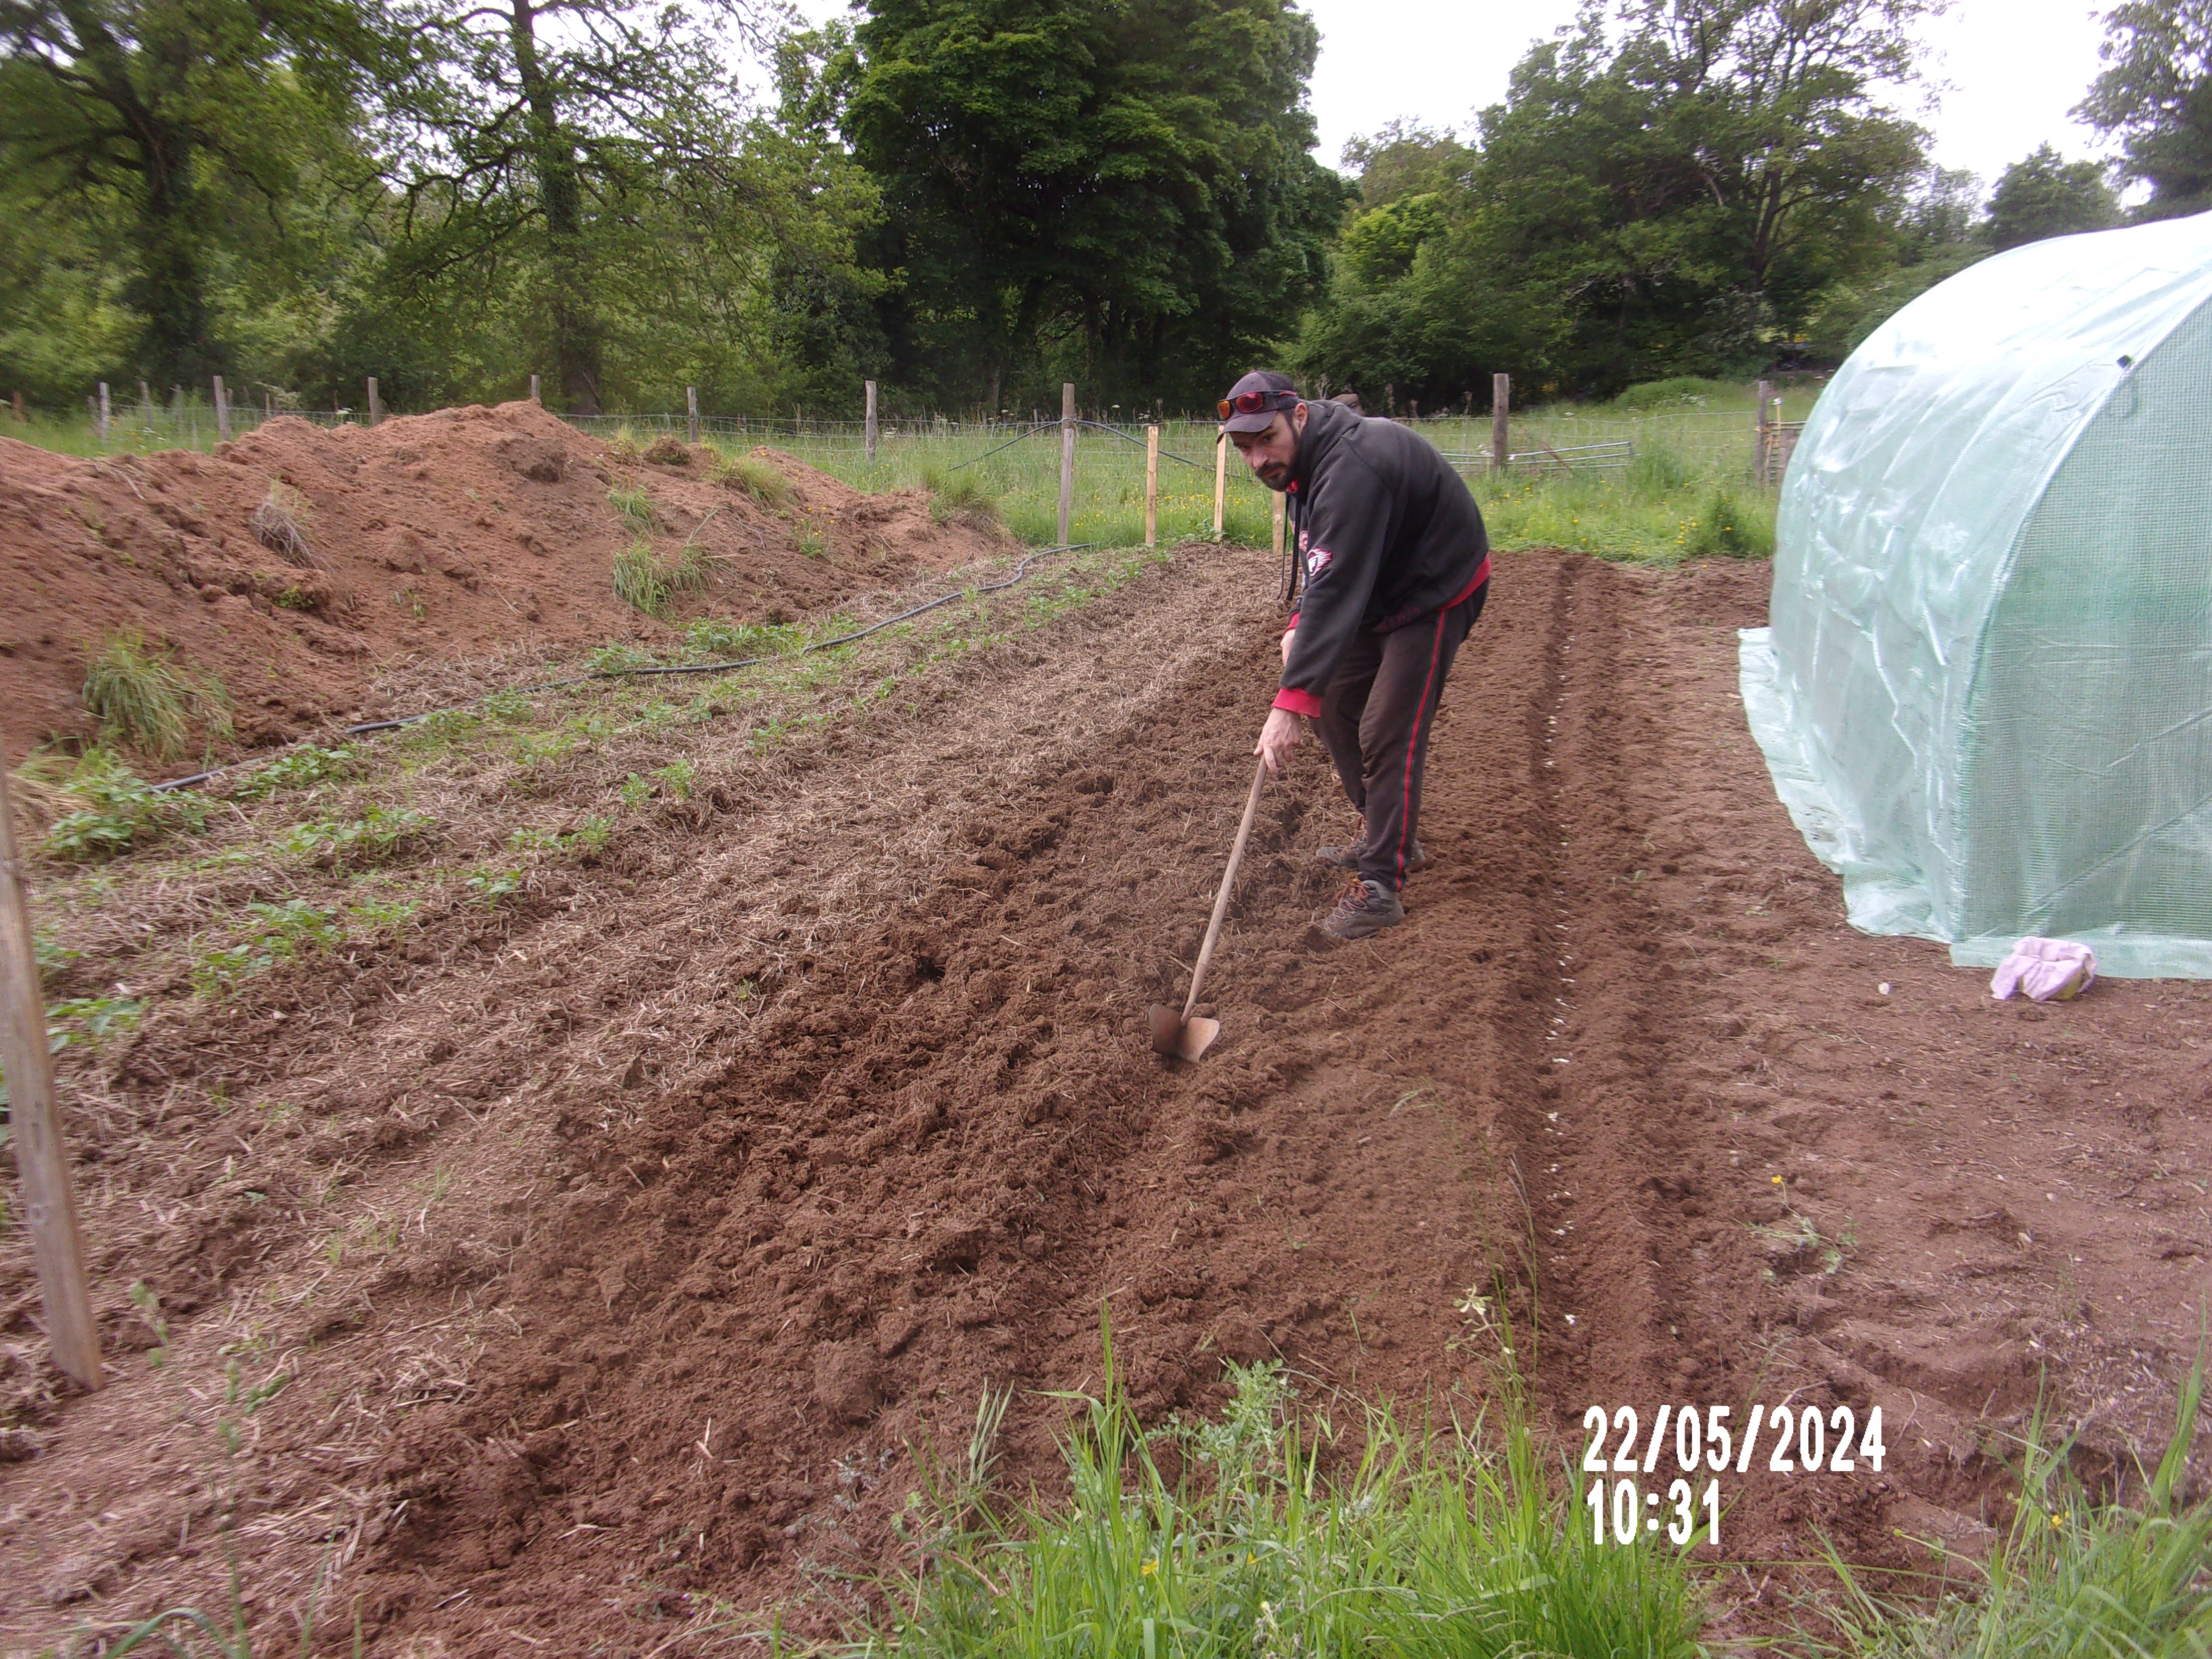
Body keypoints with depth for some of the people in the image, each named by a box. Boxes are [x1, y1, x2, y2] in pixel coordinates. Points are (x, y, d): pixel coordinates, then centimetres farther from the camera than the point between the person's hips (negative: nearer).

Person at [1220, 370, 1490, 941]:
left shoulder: (1351, 470, -33)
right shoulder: (1306, 460, 0)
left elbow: (1336, 590, -39)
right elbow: (1324, 569, 11)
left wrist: (1291, 702, -42)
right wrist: (1298, 626, -6)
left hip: (1435, 594, -10)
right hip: (1383, 589, 10)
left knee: (1388, 733, -14)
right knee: (1337, 704, 13)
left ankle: (1381, 887, -6)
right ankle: (1388, 838, 28)